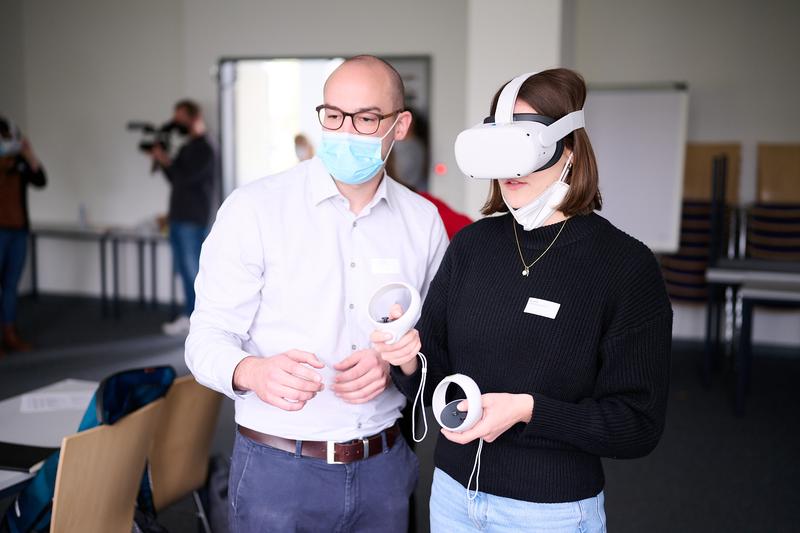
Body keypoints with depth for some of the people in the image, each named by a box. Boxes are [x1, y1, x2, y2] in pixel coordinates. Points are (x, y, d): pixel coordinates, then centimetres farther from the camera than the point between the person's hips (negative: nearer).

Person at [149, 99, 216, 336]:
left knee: (193, 270, -7)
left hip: (193, 220, -9)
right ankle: (189, 316, 16)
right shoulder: (186, 149, 18)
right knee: (184, 270, 10)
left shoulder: (205, 150, -9)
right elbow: (176, 179, 19)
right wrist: (161, 161, 7)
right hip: (178, 218, 9)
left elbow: (185, 178, -17)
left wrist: (166, 161, -7)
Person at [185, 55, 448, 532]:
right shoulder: (255, 209, -9)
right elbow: (208, 338, -9)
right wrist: (254, 372, -31)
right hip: (278, 470, -3)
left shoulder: (423, 220, 1)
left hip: (385, 468, 3)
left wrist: (394, 363, -11)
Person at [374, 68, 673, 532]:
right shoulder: (471, 244, -3)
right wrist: (410, 361, -18)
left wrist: (529, 409, -25)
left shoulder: (625, 265, -15)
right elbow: (435, 383, 3)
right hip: (453, 493, 4)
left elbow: (639, 427, -14)